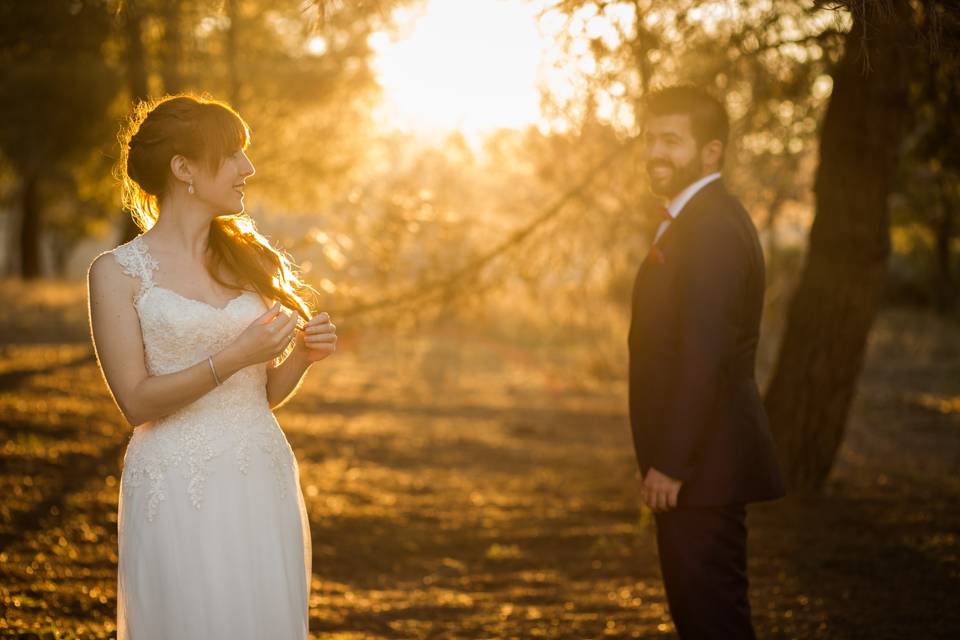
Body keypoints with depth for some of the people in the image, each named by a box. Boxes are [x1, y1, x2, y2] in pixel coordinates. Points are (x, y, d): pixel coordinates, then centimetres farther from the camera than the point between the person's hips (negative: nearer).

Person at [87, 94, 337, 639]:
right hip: (178, 490, -4)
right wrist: (234, 357, -17)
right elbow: (136, 401, -9)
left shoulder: (248, 258, 11)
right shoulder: (118, 272, -3)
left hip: (265, 487, 5)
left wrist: (302, 357, -4)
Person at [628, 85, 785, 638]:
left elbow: (704, 357, -24)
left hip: (701, 467, -11)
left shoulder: (710, 226, -17)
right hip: (697, 466, 11)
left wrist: (670, 465, -22)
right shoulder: (703, 219, 16)